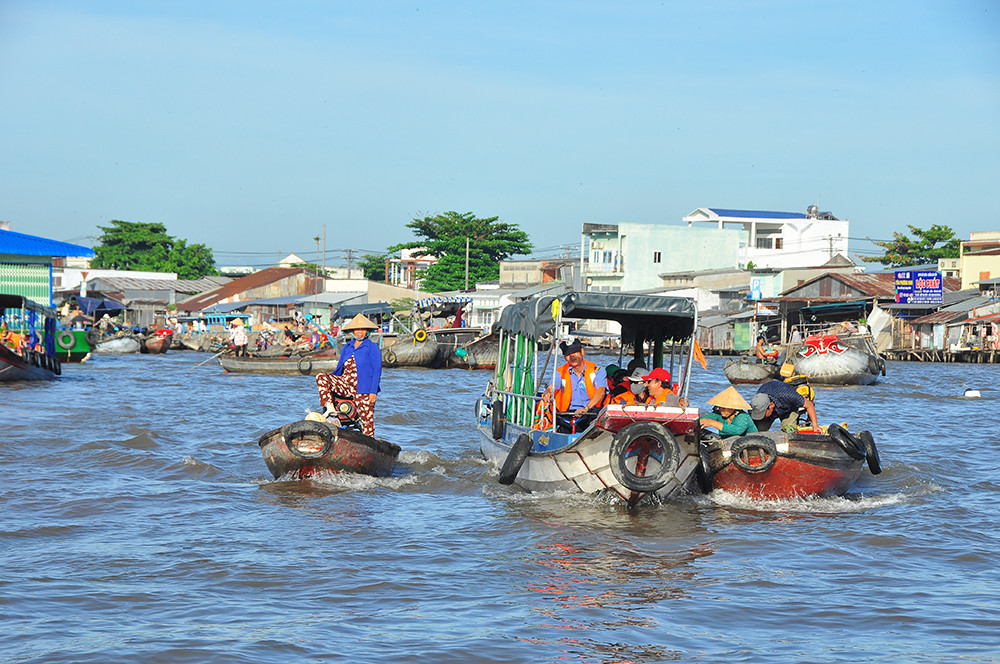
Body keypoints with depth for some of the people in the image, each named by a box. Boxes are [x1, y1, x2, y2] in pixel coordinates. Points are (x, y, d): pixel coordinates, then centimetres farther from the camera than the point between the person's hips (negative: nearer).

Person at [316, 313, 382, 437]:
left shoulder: (372, 347, 1)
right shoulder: (347, 347, 16)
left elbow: (377, 370, -5)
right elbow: (339, 369, 23)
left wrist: (373, 392, -13)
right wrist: (329, 383, 17)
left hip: (363, 388, -5)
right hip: (345, 385, 5)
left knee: (367, 420, -7)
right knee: (321, 378, -14)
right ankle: (330, 408, -18)